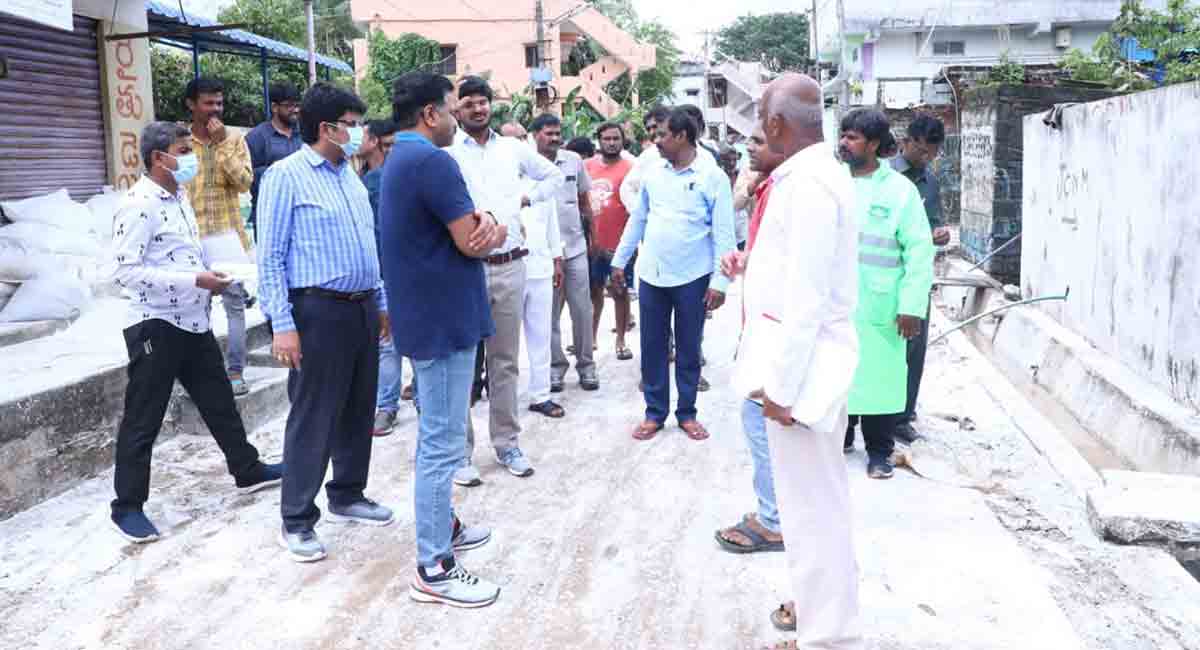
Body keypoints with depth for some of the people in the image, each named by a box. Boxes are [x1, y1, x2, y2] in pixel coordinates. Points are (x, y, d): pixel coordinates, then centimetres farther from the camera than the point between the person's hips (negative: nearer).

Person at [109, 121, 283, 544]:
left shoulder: (179, 197, 12)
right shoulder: (139, 205, -17)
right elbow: (125, 272, -24)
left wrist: (209, 277, 4)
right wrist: (194, 280, -24)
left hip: (194, 322, 9)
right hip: (155, 326, -8)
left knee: (218, 401, 18)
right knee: (143, 419, 1)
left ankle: (247, 470, 33)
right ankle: (127, 507, 12)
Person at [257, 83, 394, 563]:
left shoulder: (351, 175, 13)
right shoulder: (286, 175, -9)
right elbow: (270, 257, -12)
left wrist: (381, 303, 17)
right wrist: (282, 324, -18)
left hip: (362, 309, 7)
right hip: (319, 311, -7)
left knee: (358, 411, 15)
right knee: (313, 417, -2)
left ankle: (347, 496, 31)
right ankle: (297, 521, 10)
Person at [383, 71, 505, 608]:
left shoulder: (400, 158, 14)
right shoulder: (431, 160, -19)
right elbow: (474, 243, -19)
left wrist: (482, 223, -8)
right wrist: (493, 231, 3)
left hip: (426, 312, 11)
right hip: (444, 316, -11)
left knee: (437, 434, 20)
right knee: (442, 442, -5)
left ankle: (441, 526, 34)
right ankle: (433, 569, 3)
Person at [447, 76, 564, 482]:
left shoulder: (513, 148, 10)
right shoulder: (448, 151, -3)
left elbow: (554, 176, 24)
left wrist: (528, 198, 9)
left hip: (510, 265, 4)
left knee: (505, 359, 12)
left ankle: (507, 442, 22)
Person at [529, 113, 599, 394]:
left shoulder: (574, 160, 3)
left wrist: (591, 236, 14)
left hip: (576, 248, 2)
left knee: (583, 310, 6)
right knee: (549, 314, 6)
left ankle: (586, 365, 18)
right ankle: (556, 365, 19)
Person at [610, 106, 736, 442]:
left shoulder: (713, 177, -7)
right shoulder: (653, 174, 6)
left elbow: (723, 233, -8)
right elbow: (637, 220, 14)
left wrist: (720, 280, -13)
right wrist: (620, 261, 14)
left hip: (692, 278, -4)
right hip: (651, 275, 4)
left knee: (688, 348, 9)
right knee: (652, 346, 9)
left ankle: (687, 412, 23)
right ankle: (655, 412, 21)